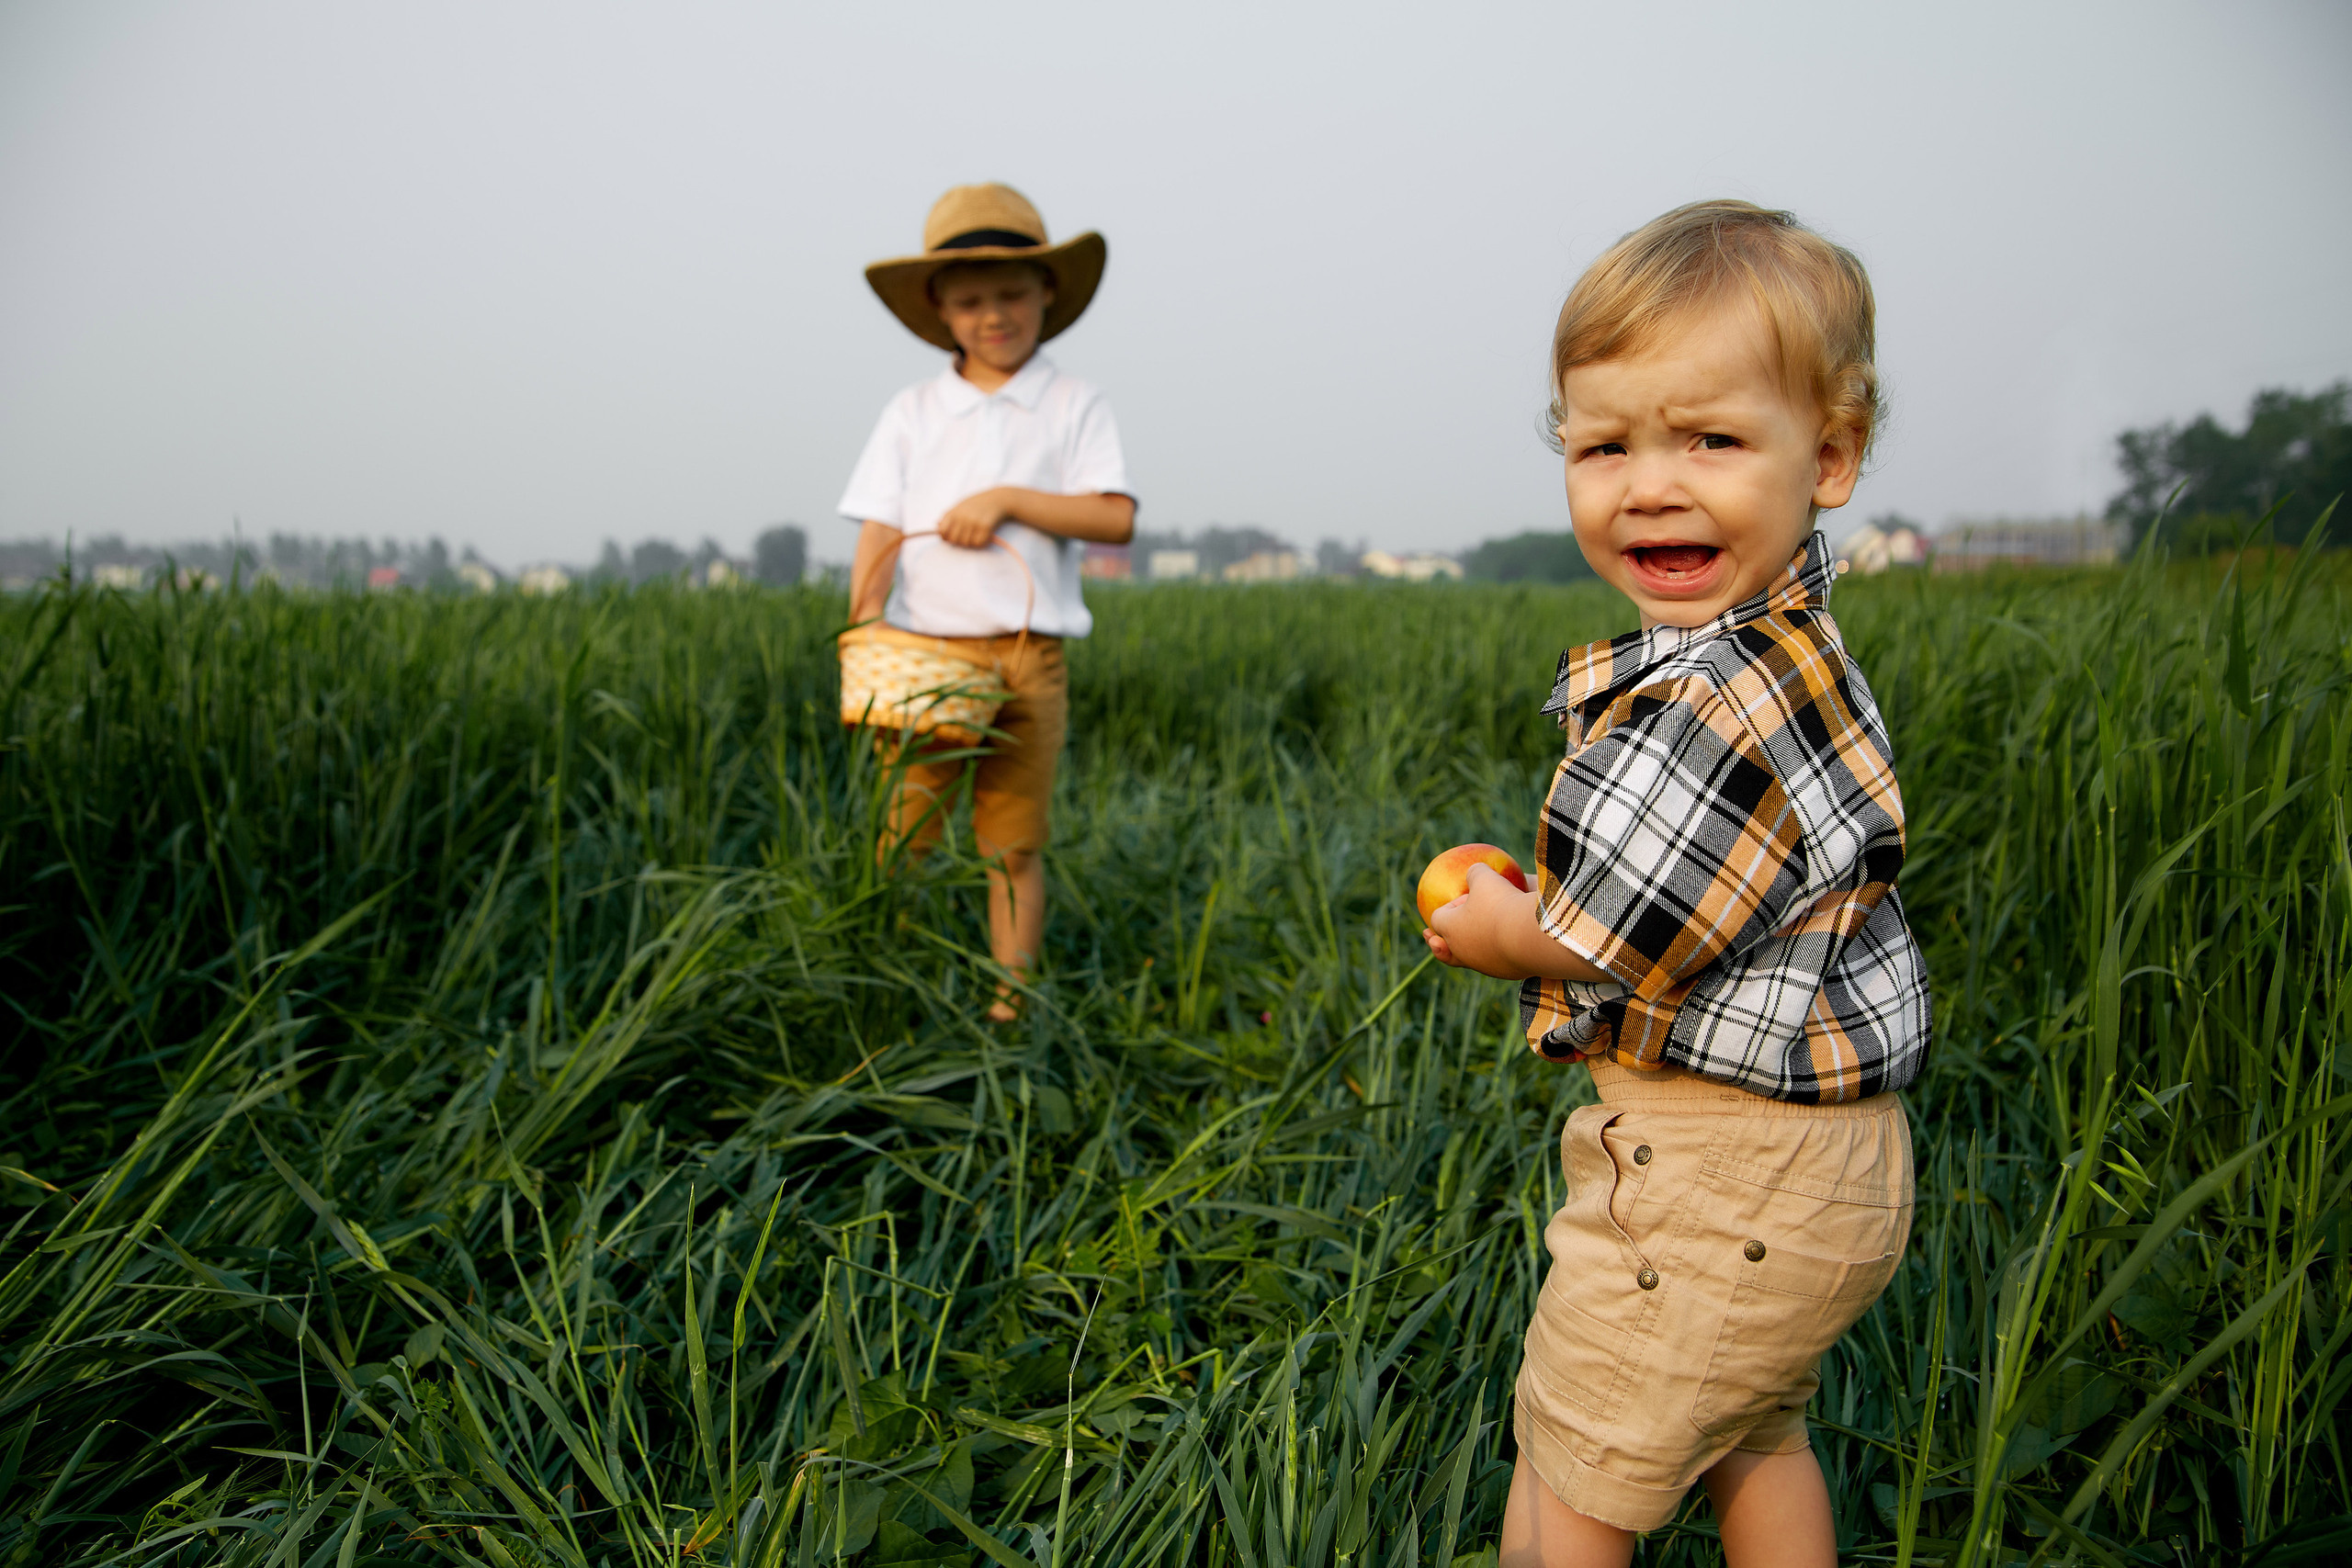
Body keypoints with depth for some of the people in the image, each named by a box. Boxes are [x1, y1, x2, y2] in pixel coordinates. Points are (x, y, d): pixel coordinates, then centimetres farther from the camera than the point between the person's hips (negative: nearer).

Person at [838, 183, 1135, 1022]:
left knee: (1012, 848, 5)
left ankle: (1007, 1012, 14)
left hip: (1025, 656, -1)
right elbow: (879, 535, 5)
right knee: (897, 841, -1)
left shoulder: (1075, 407, 7)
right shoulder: (911, 412, 11)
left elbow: (1116, 518, -6)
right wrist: (861, 639, -9)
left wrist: (1006, 498, -13)